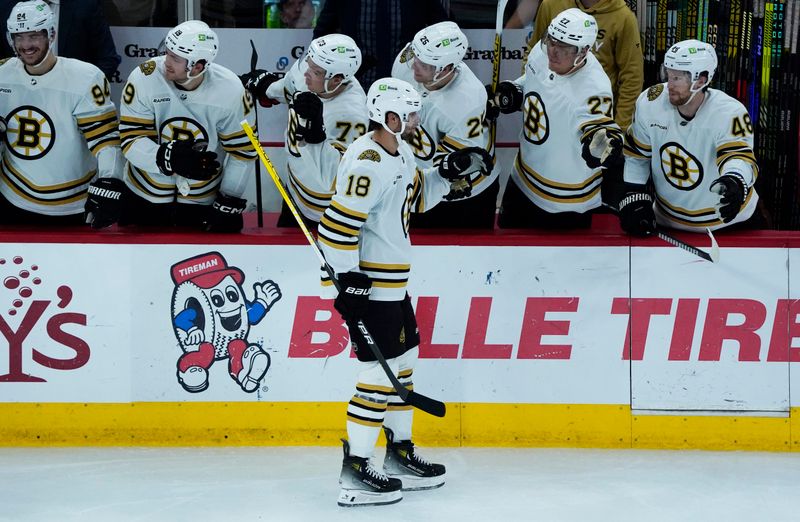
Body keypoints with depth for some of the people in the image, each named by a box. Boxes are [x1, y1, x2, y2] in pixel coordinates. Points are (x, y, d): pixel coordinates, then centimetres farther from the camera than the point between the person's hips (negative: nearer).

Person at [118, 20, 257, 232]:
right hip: (145, 196, 0)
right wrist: (170, 158, -37)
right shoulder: (144, 78, -20)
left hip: (205, 199, 0)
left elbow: (243, 150, -7)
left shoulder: (230, 90, -18)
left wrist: (229, 205, -7)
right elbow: (132, 141, -19)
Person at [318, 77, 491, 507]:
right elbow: (338, 224, -25)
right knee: (379, 373, -7)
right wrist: (348, 281, -24)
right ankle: (355, 472, -1)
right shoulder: (367, 163, -23)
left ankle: (400, 455, 31)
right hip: (365, 282, -11)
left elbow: (417, 197, 24)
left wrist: (449, 173, 9)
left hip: (392, 282, 11)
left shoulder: (399, 152, 9)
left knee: (403, 362, 18)